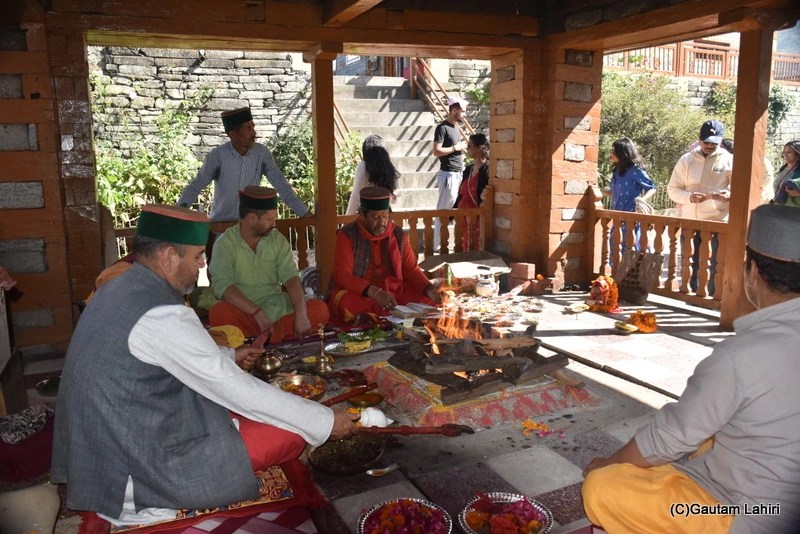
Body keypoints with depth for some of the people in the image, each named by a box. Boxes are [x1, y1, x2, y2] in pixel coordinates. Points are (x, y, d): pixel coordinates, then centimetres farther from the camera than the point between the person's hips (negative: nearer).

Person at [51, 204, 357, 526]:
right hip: (133, 475, -9)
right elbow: (235, 389, -21)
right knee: (289, 432, -5)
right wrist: (325, 421, -13)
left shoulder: (119, 289, 3)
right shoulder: (161, 315, -25)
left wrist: (229, 356, 26)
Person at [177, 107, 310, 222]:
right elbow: (197, 184, -12)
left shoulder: (261, 152, -7)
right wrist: (181, 207, -28)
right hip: (221, 223, -1)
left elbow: (280, 183, -7)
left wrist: (303, 212, -12)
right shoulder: (218, 155, -14)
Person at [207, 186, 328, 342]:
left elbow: (291, 277, -5)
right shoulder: (225, 243, -5)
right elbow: (222, 285, -18)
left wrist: (301, 315, -22)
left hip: (276, 309, 3)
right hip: (243, 312, -3)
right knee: (218, 313, -35)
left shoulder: (277, 240, 6)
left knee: (320, 308, -19)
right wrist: (257, 313, -31)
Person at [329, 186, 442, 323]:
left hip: (395, 292, 3)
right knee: (346, 303, -37)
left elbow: (411, 269, 9)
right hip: (360, 294, -3)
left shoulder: (398, 235, 6)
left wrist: (428, 288, -13)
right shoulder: (348, 235, -6)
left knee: (429, 300, -18)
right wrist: (373, 291, -32)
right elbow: (341, 275, -16)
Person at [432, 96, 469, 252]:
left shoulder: (455, 127, 16)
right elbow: (436, 151, -18)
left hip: (458, 173, 9)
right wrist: (456, 148, -14)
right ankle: (438, 245, 2)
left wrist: (463, 147, 8)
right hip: (448, 174, -9)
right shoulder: (442, 127, -12)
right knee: (444, 210, -5)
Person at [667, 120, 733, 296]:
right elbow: (672, 189, 5)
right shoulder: (686, 160, 6)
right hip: (690, 222, 3)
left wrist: (728, 194, -30)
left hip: (718, 222, -2)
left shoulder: (729, 160, 0)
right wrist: (689, 197, -16)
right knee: (689, 266, 11)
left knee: (716, 267, 2)